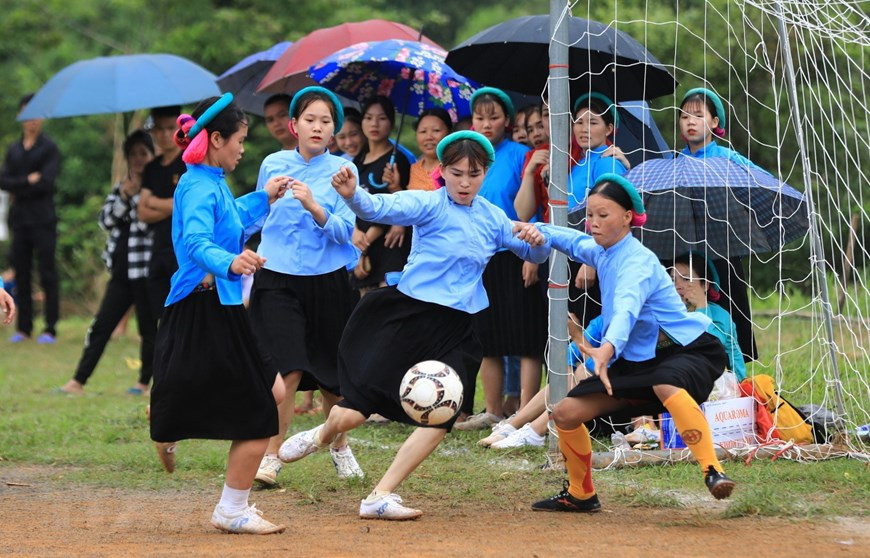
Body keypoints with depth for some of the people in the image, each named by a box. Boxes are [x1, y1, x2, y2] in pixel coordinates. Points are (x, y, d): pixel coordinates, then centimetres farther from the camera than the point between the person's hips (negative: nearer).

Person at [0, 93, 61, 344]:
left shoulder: (49, 148, -1)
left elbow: (46, 182, -12)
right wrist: (28, 181, -11)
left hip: (42, 219, -5)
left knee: (48, 274, -4)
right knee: (21, 274, 6)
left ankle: (50, 328, -2)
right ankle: (24, 327, 11)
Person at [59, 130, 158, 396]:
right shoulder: (120, 188, 14)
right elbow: (106, 220, 3)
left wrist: (137, 195, -16)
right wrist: (123, 197, -10)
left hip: (145, 269, -5)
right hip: (121, 271, 5)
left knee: (148, 328, 1)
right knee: (101, 325, 4)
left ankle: (144, 382, 12)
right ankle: (78, 381, 4)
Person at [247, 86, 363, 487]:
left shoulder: (341, 170, -2)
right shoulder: (273, 165, 3)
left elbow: (344, 231, -12)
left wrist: (313, 206, -27)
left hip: (327, 281, 0)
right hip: (277, 278, 0)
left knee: (331, 374, 11)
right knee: (288, 371, -14)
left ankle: (339, 447, 34)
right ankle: (271, 457, -6)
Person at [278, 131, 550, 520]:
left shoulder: (492, 218, 9)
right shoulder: (429, 204, -8)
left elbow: (534, 255, 19)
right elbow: (383, 208, -26)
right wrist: (352, 195, -48)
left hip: (455, 330, 4)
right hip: (407, 314, -4)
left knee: (442, 417, -13)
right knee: (354, 411, -6)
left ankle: (380, 497, -5)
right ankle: (321, 436, 31)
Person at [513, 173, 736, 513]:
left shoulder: (637, 261, -24)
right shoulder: (601, 252, 3)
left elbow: (627, 307, -44)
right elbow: (574, 241, 27)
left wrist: (610, 347, -63)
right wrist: (541, 235, 4)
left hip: (686, 351, -9)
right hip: (635, 361, 9)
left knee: (667, 386, -44)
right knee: (566, 413, 2)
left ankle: (712, 471, -45)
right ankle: (580, 495, 22)